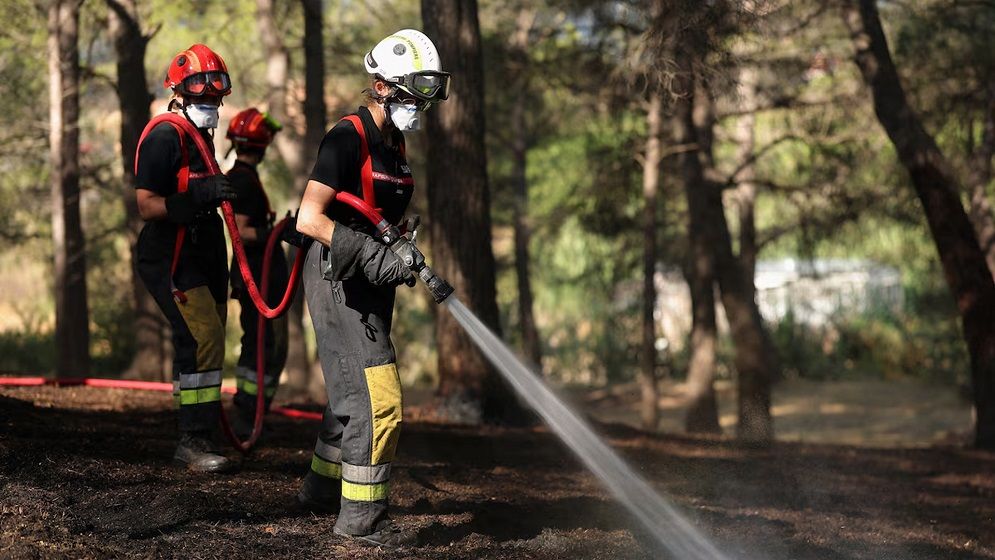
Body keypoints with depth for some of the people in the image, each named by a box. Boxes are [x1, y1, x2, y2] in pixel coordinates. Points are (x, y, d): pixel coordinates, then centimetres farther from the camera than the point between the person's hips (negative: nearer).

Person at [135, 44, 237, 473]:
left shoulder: (200, 138, 20)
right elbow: (147, 206, -20)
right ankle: (196, 441, -20)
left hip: (201, 258, 10)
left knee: (204, 345, 10)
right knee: (203, 337, -21)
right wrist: (197, 196, -30)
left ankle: (194, 440, 17)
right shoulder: (164, 137, -11)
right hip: (171, 260, -10)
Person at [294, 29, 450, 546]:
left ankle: (322, 485, 35)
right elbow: (310, 219, -24)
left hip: (370, 282, 10)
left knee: (354, 393, 20)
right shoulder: (348, 139, -16)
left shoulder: (394, 145, 13)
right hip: (339, 282, -10)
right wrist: (375, 256, -28)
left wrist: (404, 254, 3)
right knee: (378, 399, -12)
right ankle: (361, 515, -6)